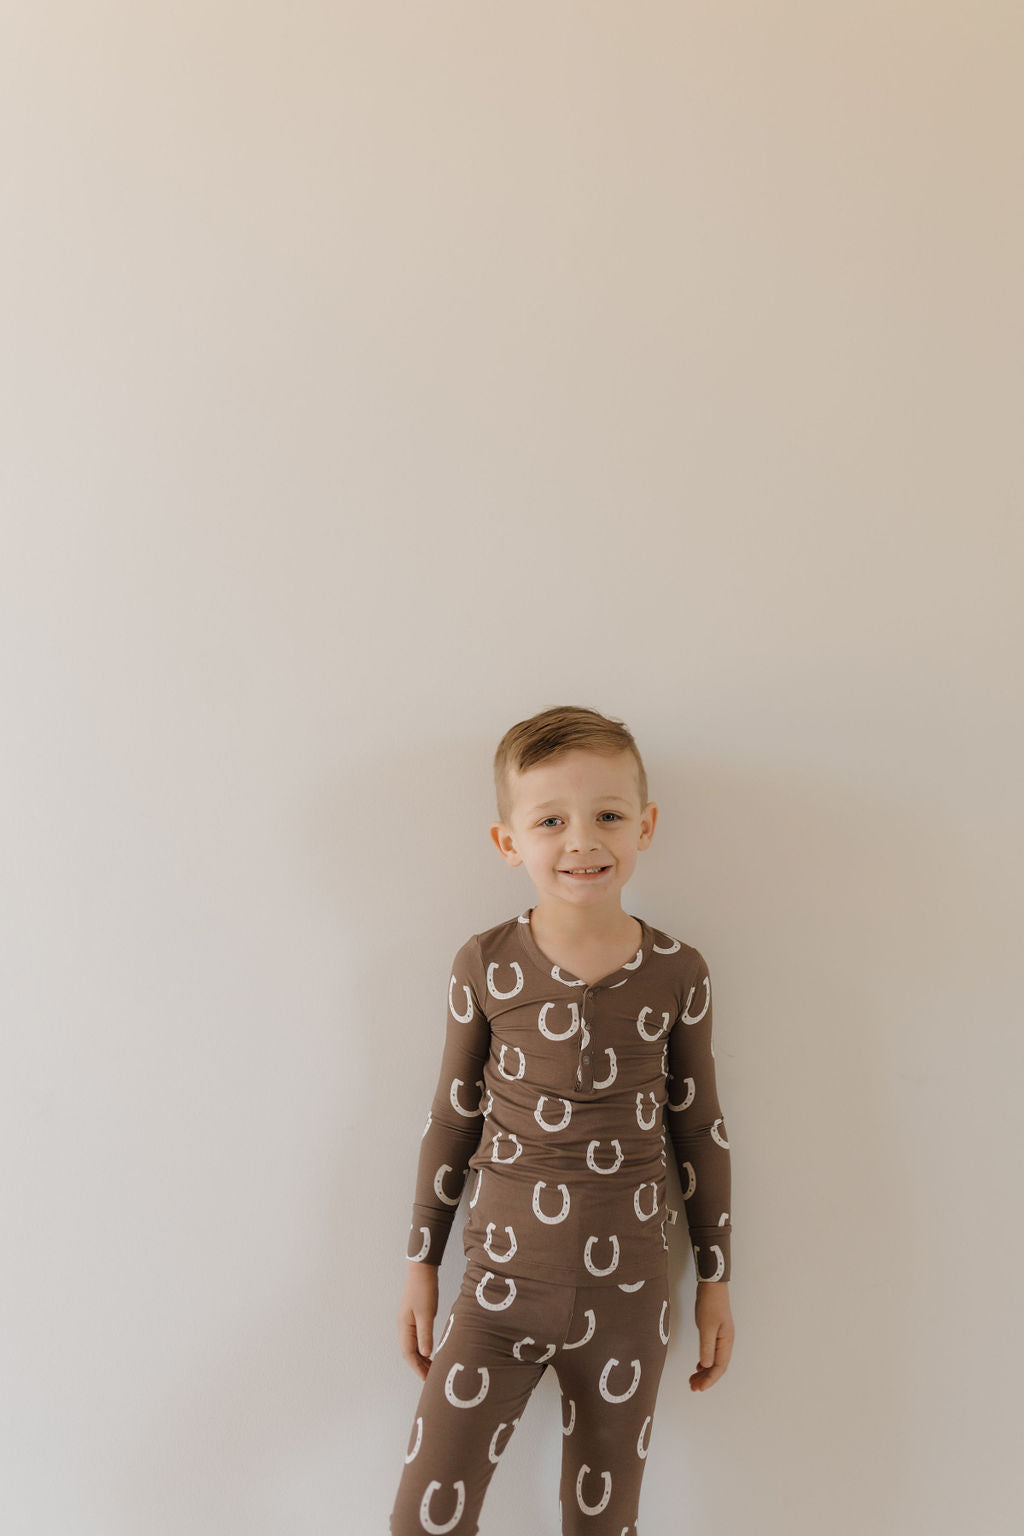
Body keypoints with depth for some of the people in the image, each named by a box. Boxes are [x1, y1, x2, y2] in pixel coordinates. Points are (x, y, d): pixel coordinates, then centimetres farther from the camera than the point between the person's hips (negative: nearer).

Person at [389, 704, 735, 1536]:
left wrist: (716, 1280, 8)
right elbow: (452, 1117, 3)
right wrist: (421, 1263, 8)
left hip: (628, 1296, 1)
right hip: (502, 1283, 0)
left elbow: (700, 1129, 3)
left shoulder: (677, 973, -7)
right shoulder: (486, 965, -8)